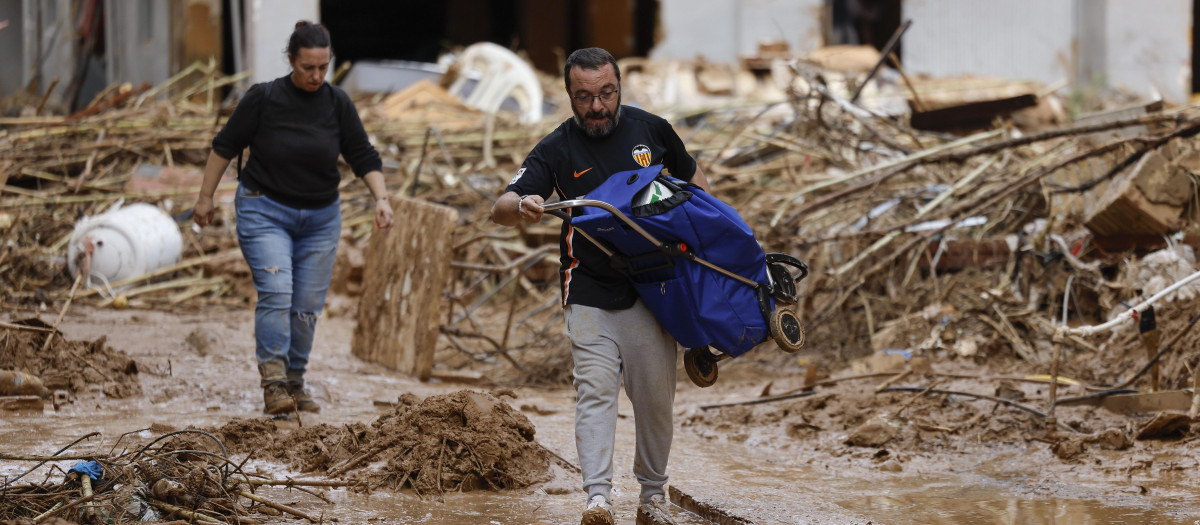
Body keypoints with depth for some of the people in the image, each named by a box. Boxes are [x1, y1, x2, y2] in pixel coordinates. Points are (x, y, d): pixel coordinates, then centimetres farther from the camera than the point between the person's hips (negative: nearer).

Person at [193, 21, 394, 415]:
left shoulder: (338, 104, -3)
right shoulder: (263, 98, -11)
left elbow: (364, 157, 1)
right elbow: (225, 146, -2)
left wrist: (381, 198, -13)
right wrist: (206, 197, 1)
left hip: (320, 218, 3)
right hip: (265, 212, -3)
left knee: (307, 305, 2)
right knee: (276, 292, -19)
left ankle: (295, 382, 13)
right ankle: (273, 383, -22)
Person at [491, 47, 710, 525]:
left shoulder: (651, 130, 1)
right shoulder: (557, 150, -5)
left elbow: (690, 176, 19)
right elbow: (500, 208, -13)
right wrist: (522, 207, -36)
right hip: (589, 293, -2)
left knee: (655, 395, 4)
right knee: (595, 389, -13)